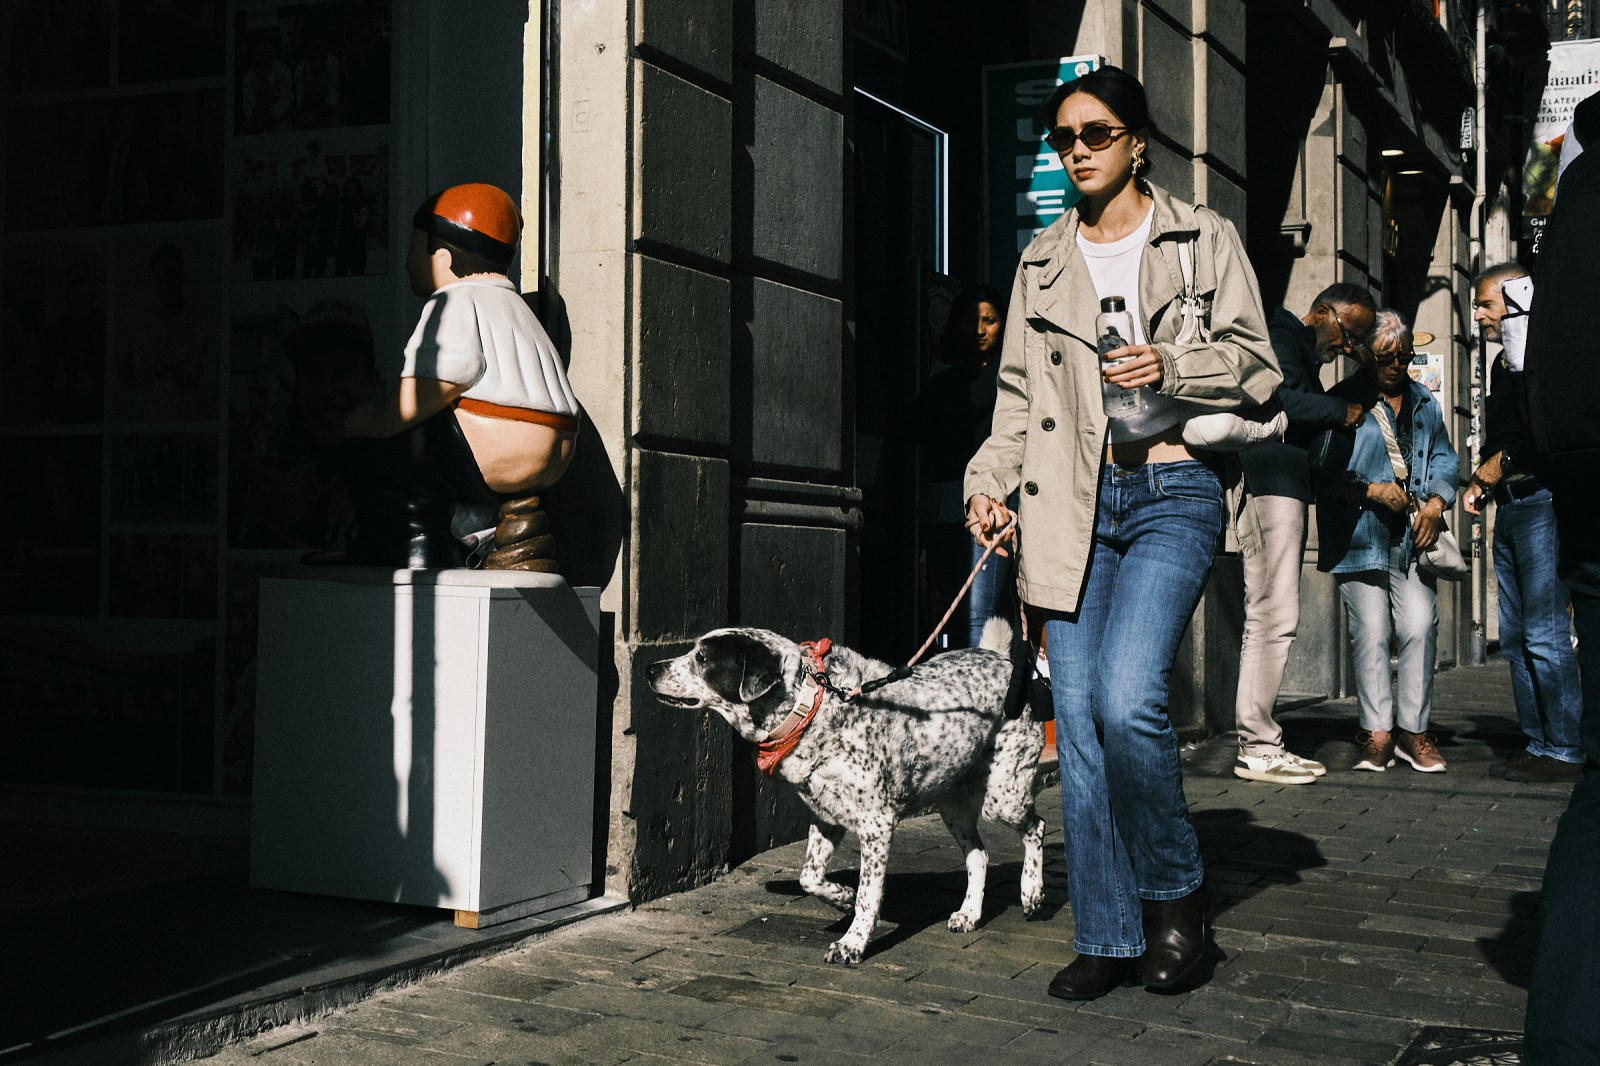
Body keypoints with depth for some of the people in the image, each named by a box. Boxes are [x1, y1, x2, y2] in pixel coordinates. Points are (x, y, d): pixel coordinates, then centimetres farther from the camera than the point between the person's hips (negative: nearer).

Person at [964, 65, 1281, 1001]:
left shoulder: (1204, 240, 9)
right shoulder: (1043, 263, 18)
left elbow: (1257, 367, 5)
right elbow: (1019, 394, 17)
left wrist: (1172, 367, -12)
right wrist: (988, 482, 2)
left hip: (1172, 491, -4)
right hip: (1074, 501, 4)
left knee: (1127, 696, -21)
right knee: (1079, 722, -1)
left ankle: (1178, 889, 3)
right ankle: (1110, 937, 9)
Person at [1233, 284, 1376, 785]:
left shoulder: (1304, 351, 28)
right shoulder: (1282, 334, -3)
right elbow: (1278, 400, -19)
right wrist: (1342, 411, -8)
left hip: (1286, 490, 11)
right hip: (1270, 485, -11)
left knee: (1272, 617, 8)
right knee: (1273, 615, -12)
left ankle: (1261, 742, 10)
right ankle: (1256, 748, -11)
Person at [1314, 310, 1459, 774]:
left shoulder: (1424, 403, 18)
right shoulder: (1342, 400, 1)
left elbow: (1444, 458, 19)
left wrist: (1436, 503, 2)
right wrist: (1371, 490, -13)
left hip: (1412, 536, 4)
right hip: (1359, 538, -4)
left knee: (1419, 628, -4)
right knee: (1370, 633, -4)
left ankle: (1413, 729, 6)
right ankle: (1377, 733, 2)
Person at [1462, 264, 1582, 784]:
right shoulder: (1503, 364, 21)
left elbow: (1535, 435, -16)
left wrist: (1489, 474, -7)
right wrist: (1484, 483, 7)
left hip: (1539, 500, -9)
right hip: (1508, 507, 9)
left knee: (1545, 633, -11)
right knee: (1515, 637, 7)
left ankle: (1564, 750, -7)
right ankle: (1538, 744, 11)